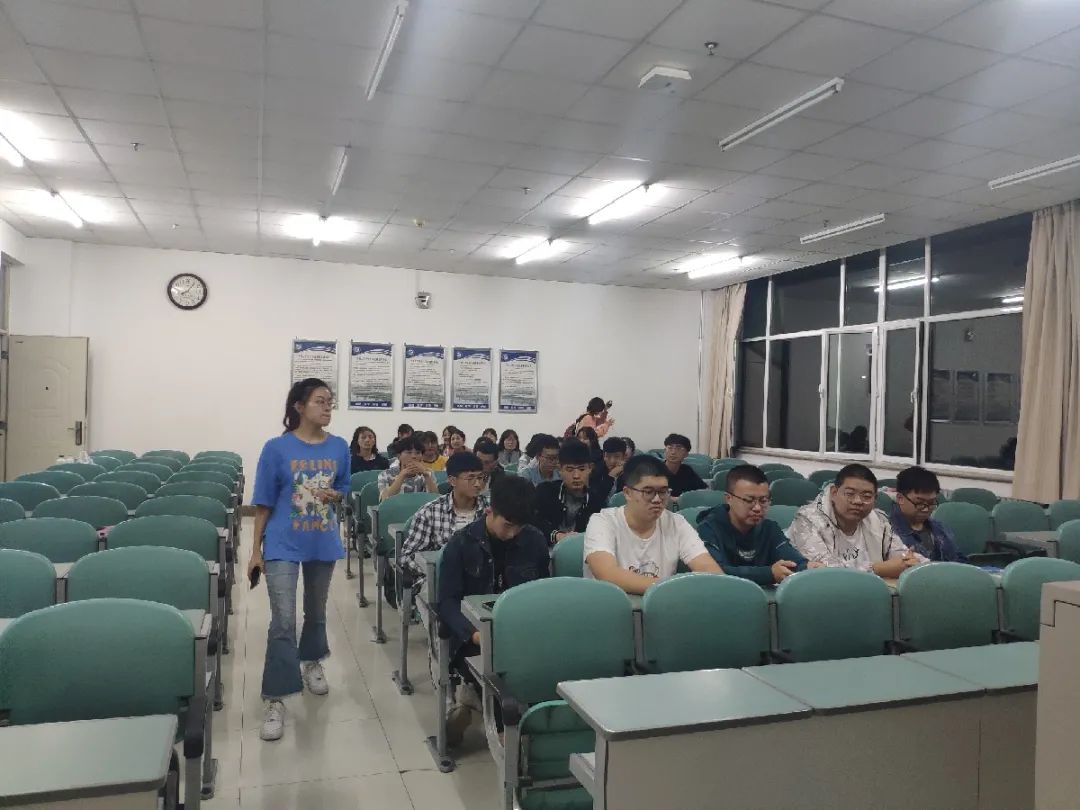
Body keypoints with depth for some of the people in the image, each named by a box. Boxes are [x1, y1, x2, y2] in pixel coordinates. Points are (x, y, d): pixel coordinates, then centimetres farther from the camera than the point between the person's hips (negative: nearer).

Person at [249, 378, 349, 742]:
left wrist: (334, 496, -12)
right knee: (283, 621, -10)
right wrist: (256, 550, -5)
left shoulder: (339, 447, -1)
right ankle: (274, 699, -3)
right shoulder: (277, 448, -10)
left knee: (316, 610, 20)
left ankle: (311, 662, 45)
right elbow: (264, 503, -6)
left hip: (324, 543, 4)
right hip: (283, 545, -4)